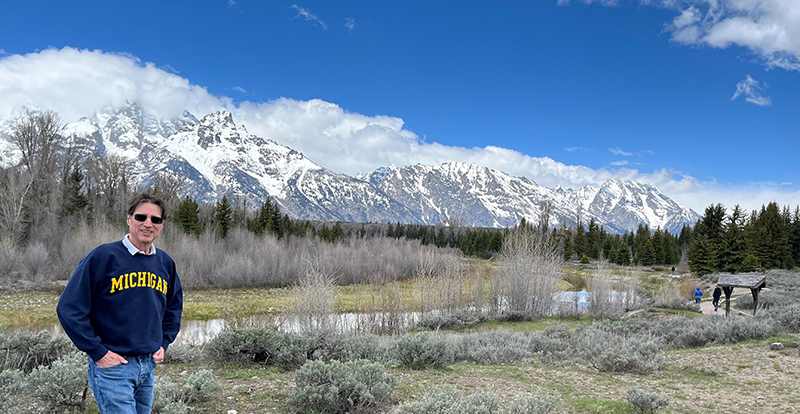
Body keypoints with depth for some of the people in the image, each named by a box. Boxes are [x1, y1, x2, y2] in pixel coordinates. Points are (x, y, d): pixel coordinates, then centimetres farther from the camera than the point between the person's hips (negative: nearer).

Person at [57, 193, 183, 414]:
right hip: (111, 365, -6)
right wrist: (97, 352, -13)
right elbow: (69, 308, -12)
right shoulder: (103, 256, -10)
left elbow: (174, 307, 22)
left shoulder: (166, 263, 7)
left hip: (149, 366, 6)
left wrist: (164, 343, 11)